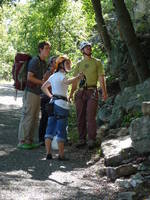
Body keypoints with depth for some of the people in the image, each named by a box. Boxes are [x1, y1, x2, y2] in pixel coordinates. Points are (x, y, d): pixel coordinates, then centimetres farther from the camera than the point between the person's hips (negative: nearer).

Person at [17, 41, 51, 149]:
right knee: (27, 117, -6)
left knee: (35, 119, 9)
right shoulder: (35, 61, -13)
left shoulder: (44, 63, 14)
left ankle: (29, 140, 15)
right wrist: (42, 82, -12)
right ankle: (22, 141, -1)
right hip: (30, 92, -9)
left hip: (38, 93, 9)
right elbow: (29, 77, -18)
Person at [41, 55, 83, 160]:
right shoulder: (62, 76, -10)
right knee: (61, 130, -2)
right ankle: (61, 155, 0)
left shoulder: (53, 76, 14)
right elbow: (68, 81, -33)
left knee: (50, 128, 8)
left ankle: (48, 153, 9)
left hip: (53, 103, 8)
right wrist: (77, 77, -45)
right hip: (62, 104, -8)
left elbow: (43, 87, 23)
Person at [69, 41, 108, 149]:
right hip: (80, 92, 3)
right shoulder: (79, 64, 16)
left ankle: (92, 140, -4)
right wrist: (71, 94, 7)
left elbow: (101, 78, 2)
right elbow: (75, 80, 16)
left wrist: (104, 92, -9)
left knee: (91, 117, -9)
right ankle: (82, 139, 11)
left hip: (92, 92, -3)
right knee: (80, 117, 3)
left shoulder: (97, 62, 9)